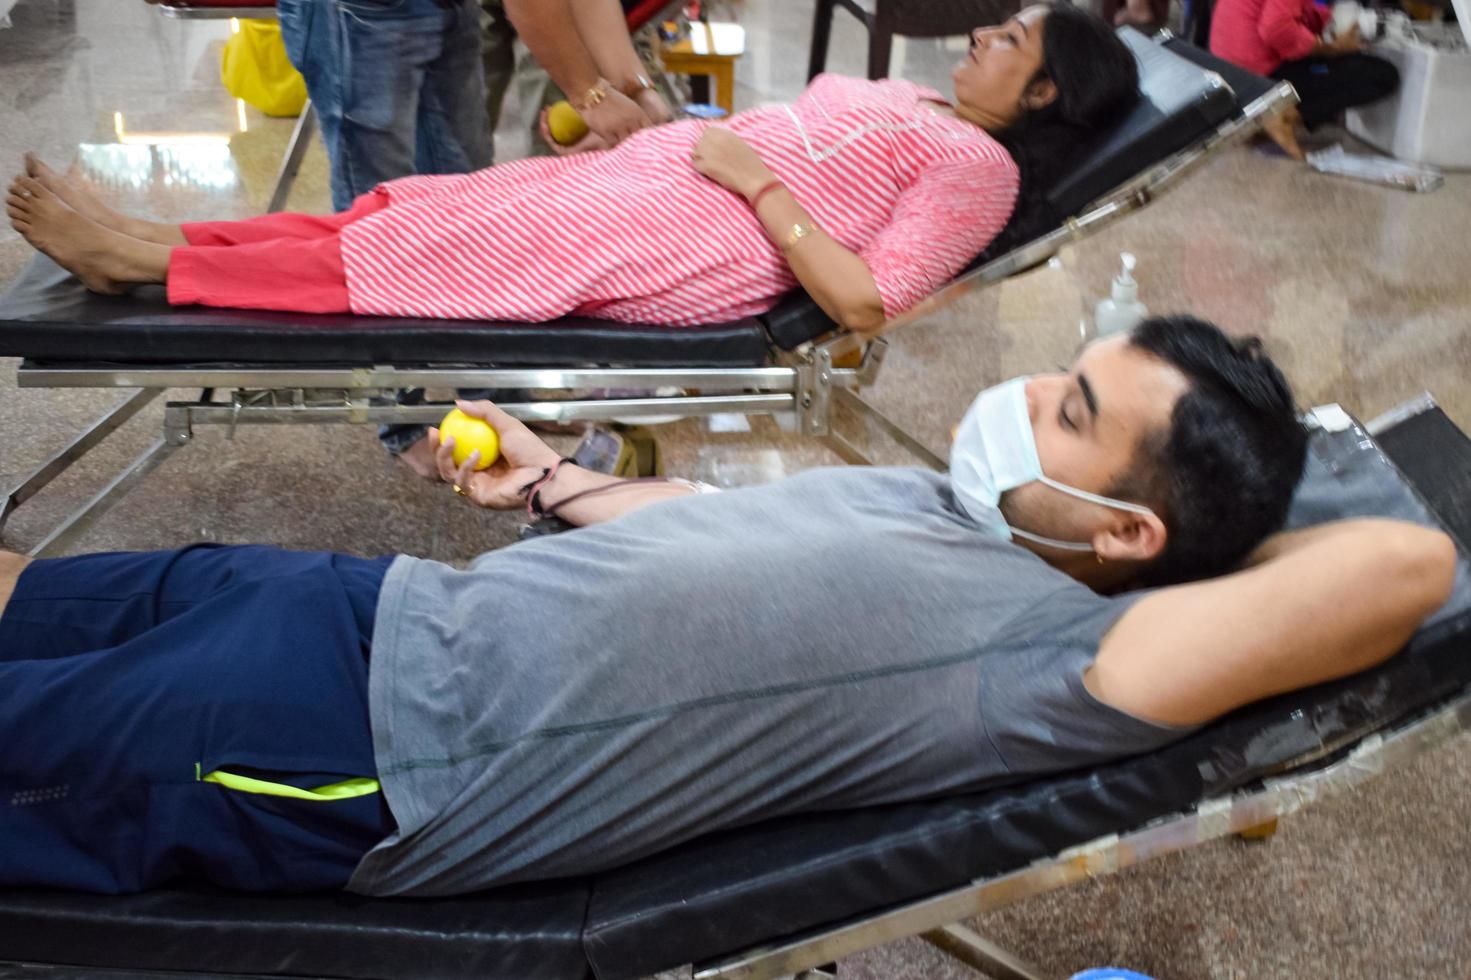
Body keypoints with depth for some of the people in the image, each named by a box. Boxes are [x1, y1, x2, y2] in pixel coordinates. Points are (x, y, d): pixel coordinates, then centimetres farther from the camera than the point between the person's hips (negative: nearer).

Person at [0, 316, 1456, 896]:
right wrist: (548, 480, 21)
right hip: (413, 611, 8)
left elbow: (1405, 561, -27)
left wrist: (1235, 550, -7)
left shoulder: (1058, 654, -19)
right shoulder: (931, 499, 8)